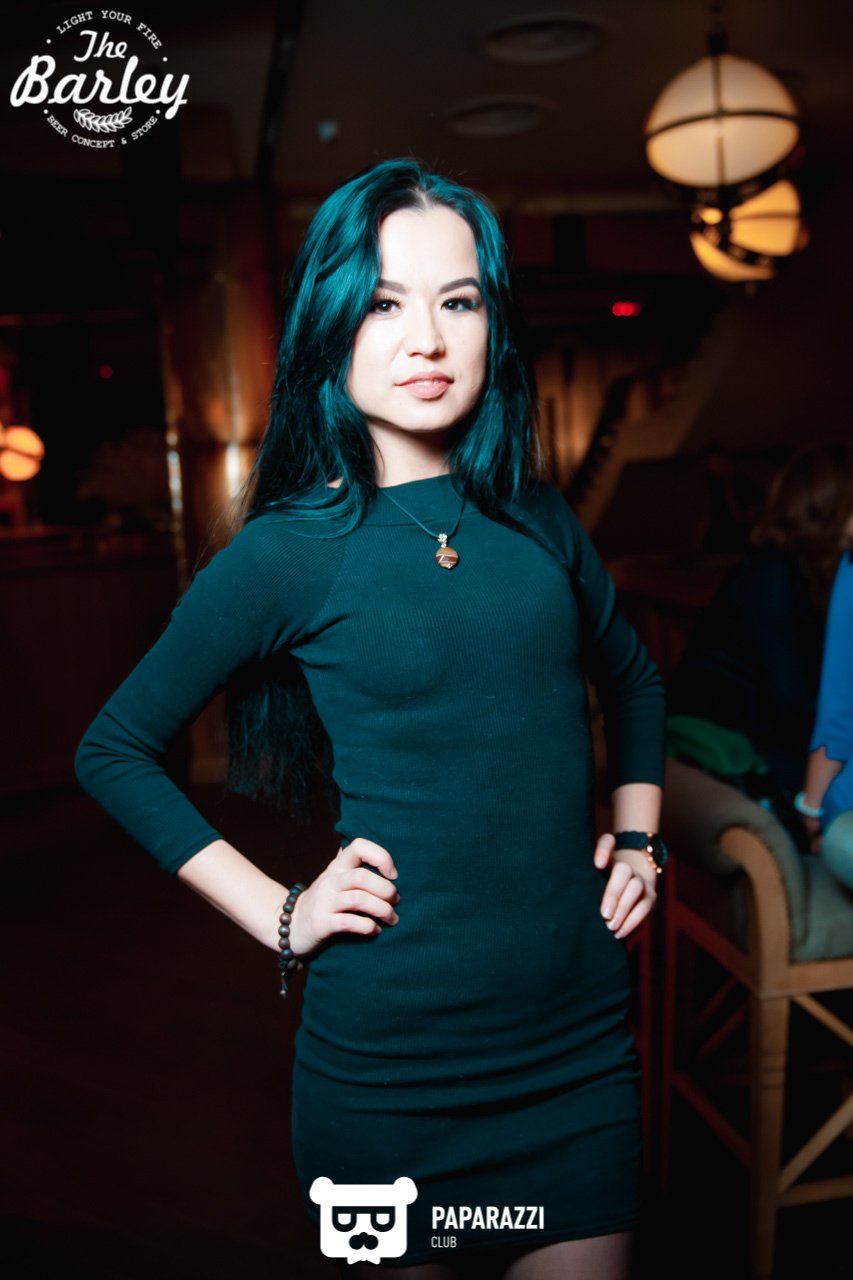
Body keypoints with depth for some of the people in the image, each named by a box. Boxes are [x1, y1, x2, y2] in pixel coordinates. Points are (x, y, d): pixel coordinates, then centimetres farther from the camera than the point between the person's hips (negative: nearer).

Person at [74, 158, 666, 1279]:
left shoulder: (539, 522, 2)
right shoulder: (289, 551, -10)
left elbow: (632, 680, 21)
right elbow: (114, 751, 0)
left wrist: (639, 838, 10)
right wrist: (277, 912, -6)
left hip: (581, 1035, 4)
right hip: (390, 1055, -3)